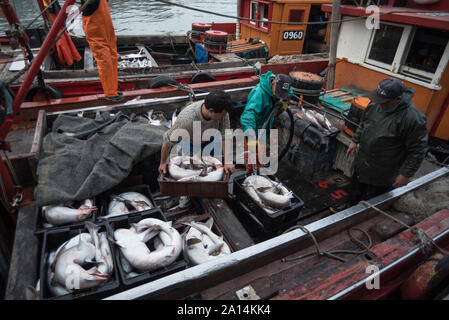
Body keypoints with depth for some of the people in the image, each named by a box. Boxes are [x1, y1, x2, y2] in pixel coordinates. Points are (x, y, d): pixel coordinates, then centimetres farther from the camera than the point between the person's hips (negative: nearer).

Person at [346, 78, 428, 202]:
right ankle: (356, 199, 56)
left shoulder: (413, 119, -28)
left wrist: (406, 174, -18)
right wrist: (355, 141, 10)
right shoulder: (375, 104, -9)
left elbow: (417, 151, -21)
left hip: (382, 173, -6)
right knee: (358, 185, 29)